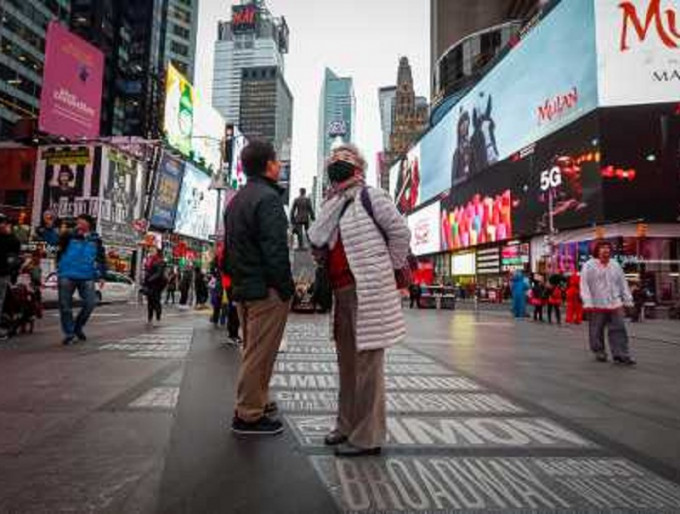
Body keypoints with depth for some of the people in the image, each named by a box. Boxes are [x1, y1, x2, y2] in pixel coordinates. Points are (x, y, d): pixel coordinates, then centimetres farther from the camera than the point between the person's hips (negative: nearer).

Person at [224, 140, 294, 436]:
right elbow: (276, 249, -21)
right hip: (266, 289, -10)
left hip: (243, 289, 10)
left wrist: (236, 280, 20)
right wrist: (286, 288, -16)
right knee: (260, 353, -1)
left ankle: (256, 402, 33)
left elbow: (228, 248, 19)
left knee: (253, 351, 20)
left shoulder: (236, 201, 17)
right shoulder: (268, 198, -13)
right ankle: (249, 416, 9)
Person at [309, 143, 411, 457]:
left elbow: (400, 231, -7)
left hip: (368, 292, -8)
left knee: (367, 361, -3)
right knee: (346, 361, 16)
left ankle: (368, 436, 9)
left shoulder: (370, 197, -2)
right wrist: (335, 202, -2)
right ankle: (347, 425, 31)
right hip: (342, 292, 8)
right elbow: (317, 243, 1)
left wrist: (388, 268, -2)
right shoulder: (332, 206, 19)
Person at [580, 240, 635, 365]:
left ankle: (621, 355, 2)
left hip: (614, 304, 4)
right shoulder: (589, 266, -4)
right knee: (597, 331, 5)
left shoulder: (615, 265, 12)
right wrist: (588, 303, -14)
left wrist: (627, 300, 11)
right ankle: (599, 353, 20)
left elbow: (623, 283, 16)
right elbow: (584, 285, -8)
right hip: (596, 305, -4)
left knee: (619, 329, -1)